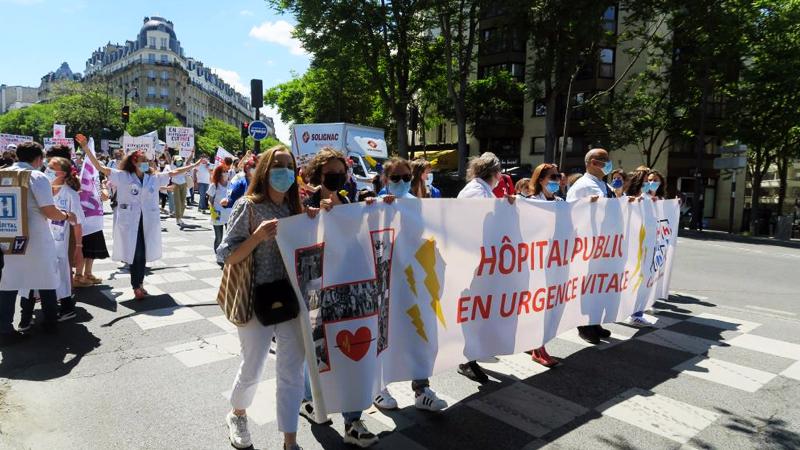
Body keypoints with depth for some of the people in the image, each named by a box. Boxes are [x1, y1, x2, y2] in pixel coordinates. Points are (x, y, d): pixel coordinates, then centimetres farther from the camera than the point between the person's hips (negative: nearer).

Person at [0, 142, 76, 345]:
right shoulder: (37, 177, -12)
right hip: (36, 239, -4)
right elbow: (49, 211, -17)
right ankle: (51, 322, 22)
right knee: (45, 279, 11)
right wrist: (66, 215, 1)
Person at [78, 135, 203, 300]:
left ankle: (138, 284, 27)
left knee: (143, 253, 11)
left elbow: (174, 172, 10)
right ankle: (137, 286, 15)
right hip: (130, 222, -3)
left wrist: (195, 165, 10)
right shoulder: (123, 176, -1)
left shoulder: (155, 178, 8)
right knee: (135, 253, 3)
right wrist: (86, 148, -13)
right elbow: (100, 167, -5)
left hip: (148, 222, 3)